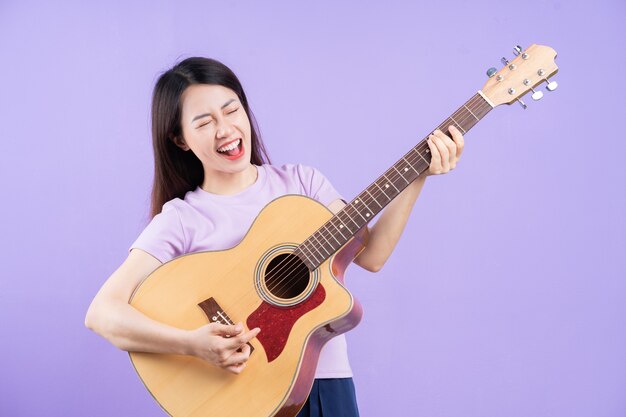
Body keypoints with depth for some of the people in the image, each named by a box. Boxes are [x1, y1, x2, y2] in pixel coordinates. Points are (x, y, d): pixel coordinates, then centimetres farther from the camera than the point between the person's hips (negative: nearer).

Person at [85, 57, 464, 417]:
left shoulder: (300, 181, 5)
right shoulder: (181, 219, -7)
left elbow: (369, 256, -1)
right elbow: (102, 313, -16)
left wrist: (417, 177, -8)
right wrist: (194, 344, -30)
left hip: (327, 383, 3)